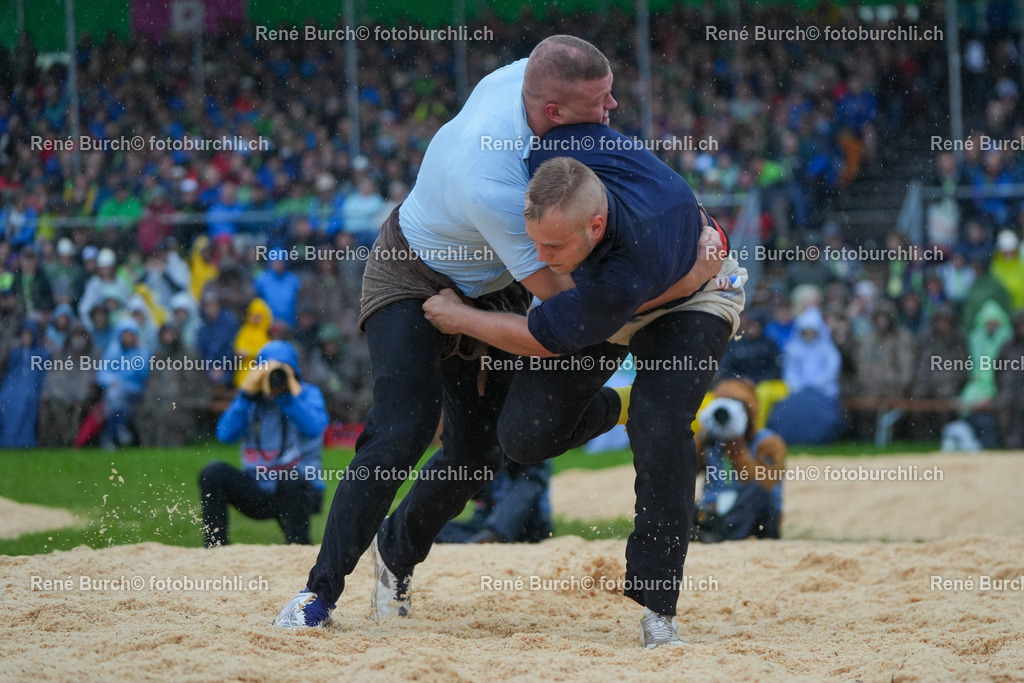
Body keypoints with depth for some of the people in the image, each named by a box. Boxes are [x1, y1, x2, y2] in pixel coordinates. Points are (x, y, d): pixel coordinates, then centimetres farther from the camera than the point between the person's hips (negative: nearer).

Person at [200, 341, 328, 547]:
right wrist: (246, 394, -16)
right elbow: (226, 433, -11)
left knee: (289, 480, -38)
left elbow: (314, 428, -25)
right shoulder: (252, 400, 6)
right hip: (257, 495, 3)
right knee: (213, 473, -19)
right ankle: (214, 549, -15)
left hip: (299, 492, -3)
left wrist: (286, 396, -28)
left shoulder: (308, 395, -2)